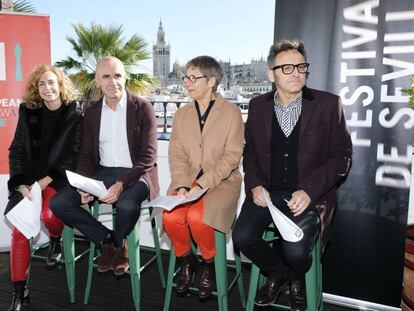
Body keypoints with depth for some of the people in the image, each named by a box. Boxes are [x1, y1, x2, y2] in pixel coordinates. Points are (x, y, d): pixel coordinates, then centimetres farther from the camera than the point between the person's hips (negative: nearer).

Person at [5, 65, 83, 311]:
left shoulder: (75, 115, -5)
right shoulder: (28, 112, 5)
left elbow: (73, 156, -8)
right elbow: (16, 150, 5)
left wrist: (45, 181, -15)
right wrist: (22, 184, -8)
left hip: (58, 179, -3)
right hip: (29, 181, 3)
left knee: (48, 215, -30)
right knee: (19, 230, -10)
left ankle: (56, 242, 8)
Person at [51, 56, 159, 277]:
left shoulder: (143, 108, -6)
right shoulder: (91, 112, 9)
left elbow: (148, 157, -11)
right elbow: (86, 155, 10)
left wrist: (121, 184, -25)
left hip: (135, 174, -4)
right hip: (102, 173, 5)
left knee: (126, 205, -35)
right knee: (59, 203, -14)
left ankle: (118, 244, 1)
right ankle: (106, 239, 3)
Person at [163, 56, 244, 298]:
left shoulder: (232, 112, -1)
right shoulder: (182, 114, 12)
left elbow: (232, 157, -8)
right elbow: (177, 155, 5)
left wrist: (201, 185, -18)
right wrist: (182, 185, -13)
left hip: (221, 182, -3)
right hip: (187, 180, 4)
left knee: (197, 217, -29)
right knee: (171, 217, -24)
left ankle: (210, 264, 3)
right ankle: (187, 260, 7)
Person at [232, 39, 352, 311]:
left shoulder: (328, 104, -3)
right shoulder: (258, 106, 6)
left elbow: (342, 155, -3)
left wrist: (309, 190, -16)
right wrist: (255, 185, -6)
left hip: (310, 195, -2)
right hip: (268, 191, 3)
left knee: (295, 250, -23)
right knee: (242, 237, -18)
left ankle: (296, 277, 19)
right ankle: (279, 273, 15)